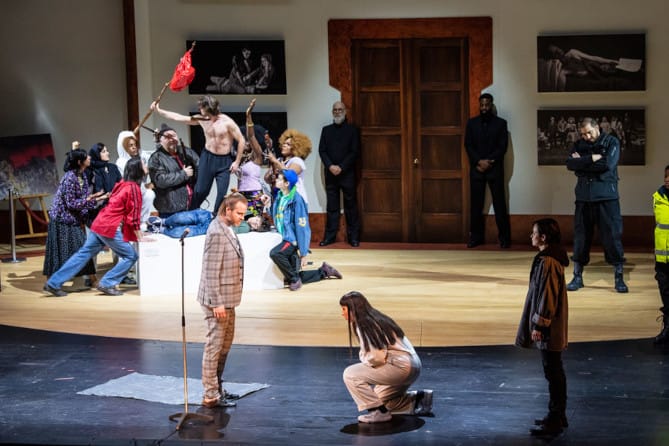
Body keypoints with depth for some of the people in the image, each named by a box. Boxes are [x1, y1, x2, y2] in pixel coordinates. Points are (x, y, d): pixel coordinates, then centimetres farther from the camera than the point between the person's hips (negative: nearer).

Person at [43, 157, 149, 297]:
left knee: (83, 254, 10)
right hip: (111, 229, -9)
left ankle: (54, 283, 9)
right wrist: (140, 237, -7)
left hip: (99, 224, 9)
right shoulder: (134, 188, -11)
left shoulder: (123, 184, 16)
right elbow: (134, 215, -13)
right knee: (130, 256, 1)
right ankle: (107, 284, -1)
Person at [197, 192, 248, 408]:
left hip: (227, 298, 10)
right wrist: (217, 303, -22)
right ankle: (210, 395, 3)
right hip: (218, 300, -10)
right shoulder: (217, 233, -20)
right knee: (214, 345, -3)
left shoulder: (227, 229, 10)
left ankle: (217, 387, 30)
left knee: (225, 344, 18)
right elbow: (211, 271, -22)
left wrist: (225, 301, 18)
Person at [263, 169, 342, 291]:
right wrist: (268, 205, 3)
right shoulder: (279, 196, 3)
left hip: (293, 240, -8)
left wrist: (303, 253, -19)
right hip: (283, 239, 8)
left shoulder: (296, 200, -19)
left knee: (275, 253, -35)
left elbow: (301, 226, -19)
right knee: (296, 279, 10)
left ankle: (294, 279, -16)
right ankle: (324, 271, 29)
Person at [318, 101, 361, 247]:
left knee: (351, 205, 0)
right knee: (332, 206, 4)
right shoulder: (326, 130, 13)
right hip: (330, 174, 2)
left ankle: (353, 237, 2)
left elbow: (355, 152, -3)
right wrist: (330, 166, -10)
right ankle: (330, 236, 7)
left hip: (347, 173, -2)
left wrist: (341, 167, -13)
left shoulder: (352, 130, 4)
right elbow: (322, 150, 6)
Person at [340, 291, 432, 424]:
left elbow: (375, 357, -22)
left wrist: (363, 357, -3)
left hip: (401, 367, -10)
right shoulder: (375, 320, 15)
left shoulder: (364, 325, -14)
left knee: (350, 374, -11)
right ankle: (418, 399, 22)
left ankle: (379, 411, -9)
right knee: (378, 396, 28)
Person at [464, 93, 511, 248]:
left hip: (495, 168, -2)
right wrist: (479, 161, -11)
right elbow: (468, 145, 3)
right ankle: (476, 236, 9)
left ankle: (504, 237, 2)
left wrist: (489, 161, -13)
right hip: (476, 168, 2)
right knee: (476, 203, 3)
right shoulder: (471, 123, 8)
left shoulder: (500, 123, 2)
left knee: (499, 203, -2)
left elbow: (503, 146, -3)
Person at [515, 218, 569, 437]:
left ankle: (555, 421, 2)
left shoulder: (548, 262, -21)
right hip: (552, 326, 10)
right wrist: (538, 323, 21)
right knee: (555, 371, 17)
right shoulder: (547, 258, 10)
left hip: (549, 328, -10)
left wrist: (539, 325, -18)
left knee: (552, 372, -4)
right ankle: (558, 415, 26)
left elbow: (548, 296, -22)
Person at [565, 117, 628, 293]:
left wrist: (582, 162, -8)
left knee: (612, 235, -3)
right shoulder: (579, 145, 10)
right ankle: (577, 277, 14)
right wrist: (591, 159, -16)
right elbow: (570, 164, -5)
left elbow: (608, 164, -15)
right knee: (581, 236, 5)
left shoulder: (611, 142, 1)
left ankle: (619, 277, 4)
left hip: (606, 197, -3)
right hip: (584, 196, 3)